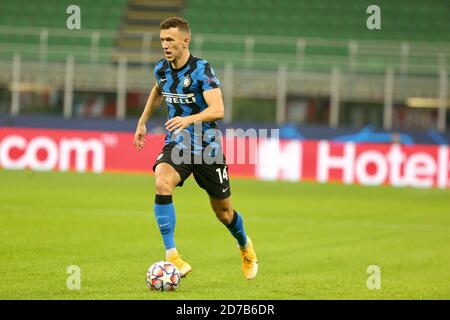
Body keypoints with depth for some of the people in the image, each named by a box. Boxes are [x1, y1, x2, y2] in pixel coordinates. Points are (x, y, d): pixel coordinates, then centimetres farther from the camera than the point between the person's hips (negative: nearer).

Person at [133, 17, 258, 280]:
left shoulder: (202, 70, -19)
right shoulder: (162, 69, -1)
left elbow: (218, 110, -32)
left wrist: (189, 119, -48)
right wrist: (143, 121, 25)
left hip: (207, 146, -3)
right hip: (177, 144, 3)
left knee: (224, 212, 10)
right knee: (162, 183, -30)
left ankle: (246, 247, 45)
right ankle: (172, 256, -30)